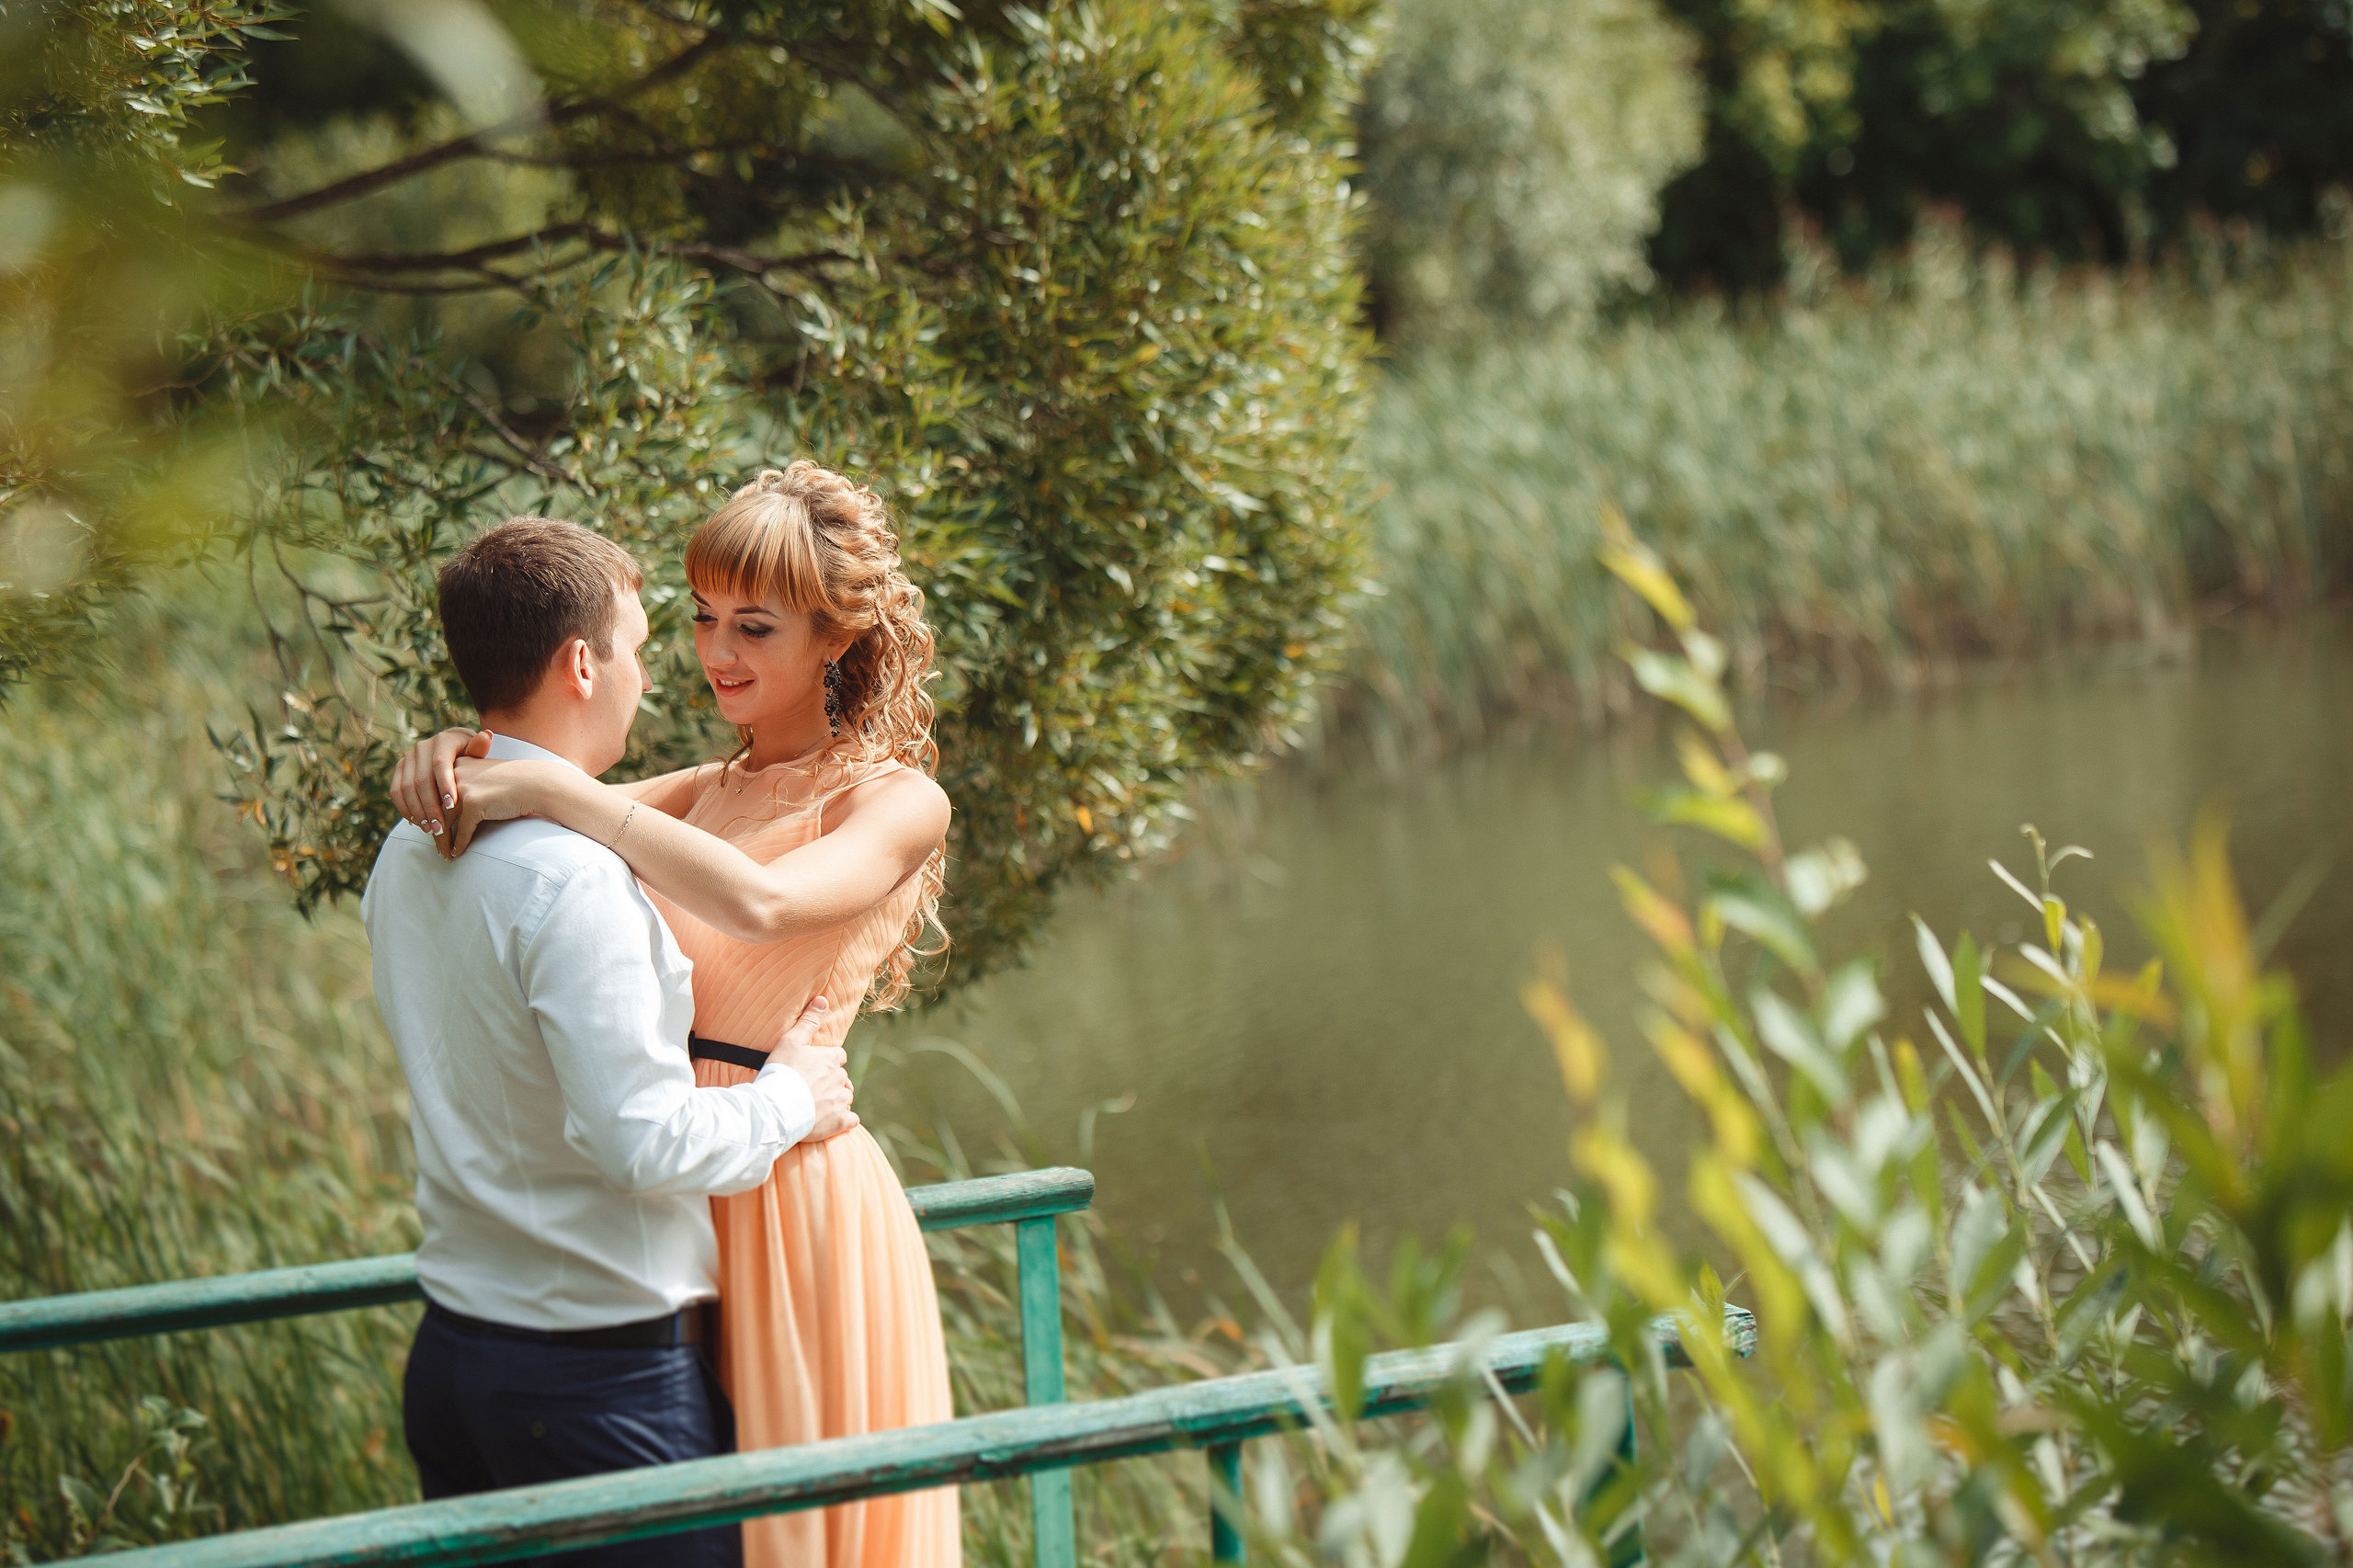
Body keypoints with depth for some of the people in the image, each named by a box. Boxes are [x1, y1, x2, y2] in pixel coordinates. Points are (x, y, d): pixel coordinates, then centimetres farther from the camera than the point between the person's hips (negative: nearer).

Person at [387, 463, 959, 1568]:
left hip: (793, 1198, -7)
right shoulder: (708, 790, 15)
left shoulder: (896, 803, -9)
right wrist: (457, 757, -17)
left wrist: (549, 791, -27)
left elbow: (759, 904, -27)